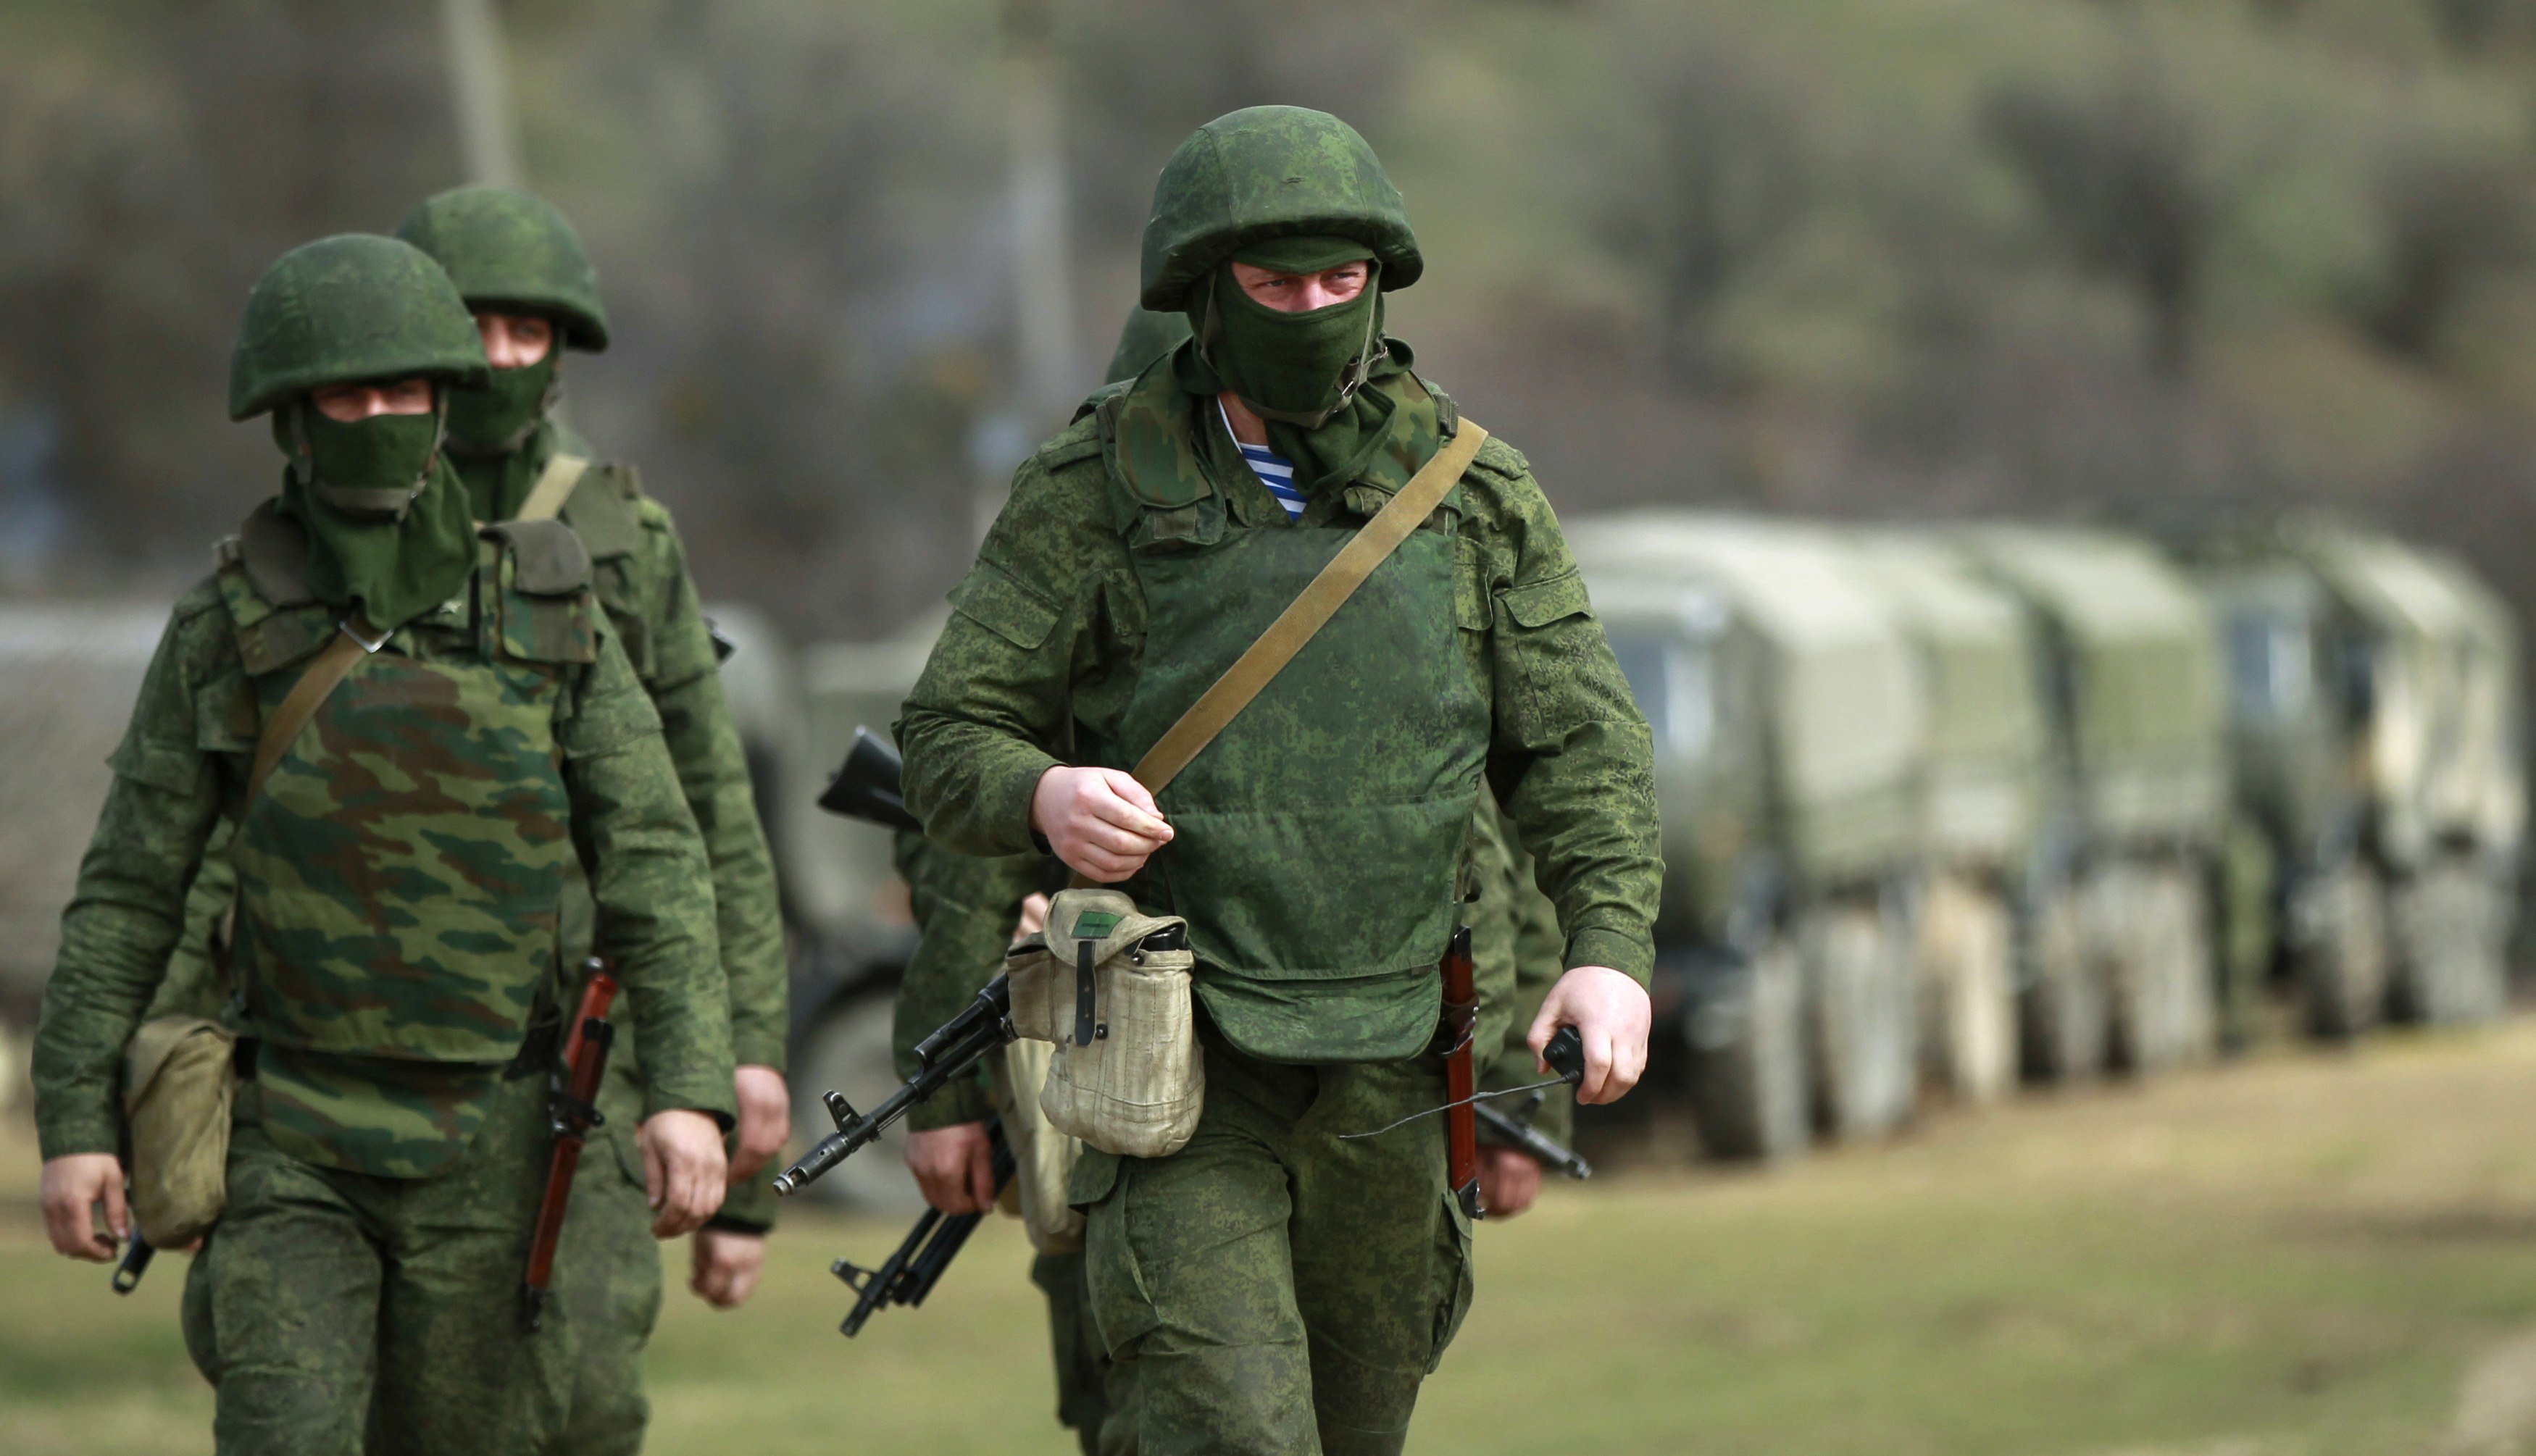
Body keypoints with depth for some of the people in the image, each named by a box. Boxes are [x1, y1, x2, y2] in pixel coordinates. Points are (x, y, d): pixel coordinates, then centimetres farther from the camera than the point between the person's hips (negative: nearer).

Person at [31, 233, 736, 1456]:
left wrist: (688, 1089, -16)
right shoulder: (226, 630, -2)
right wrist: (72, 1123, -4)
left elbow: (651, 862, -4)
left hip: (484, 1146, 1)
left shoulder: (549, 613, -1)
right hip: (295, 1146, -1)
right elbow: (127, 891, 2)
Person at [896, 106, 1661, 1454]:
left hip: (1384, 1078, 4)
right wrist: (1045, 797, -24)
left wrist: (1611, 950, -11)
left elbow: (1580, 748, 6)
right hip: (1178, 1072, -4)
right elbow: (950, 741, 0)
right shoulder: (1090, 497, -2)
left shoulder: (1472, 494, 4)